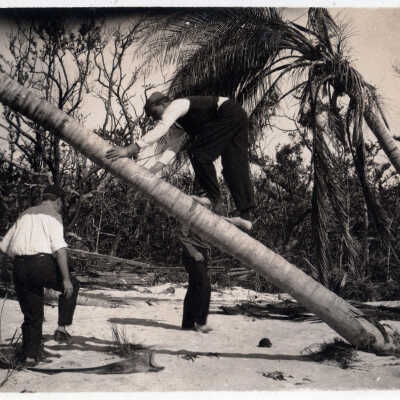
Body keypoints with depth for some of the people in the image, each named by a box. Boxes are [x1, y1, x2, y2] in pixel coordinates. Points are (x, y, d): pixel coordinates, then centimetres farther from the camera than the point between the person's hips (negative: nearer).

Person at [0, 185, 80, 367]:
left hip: (19, 268, 6)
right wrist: (66, 279, -14)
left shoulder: (25, 214, 22)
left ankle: (29, 354, 17)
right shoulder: (53, 215, 2)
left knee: (32, 314, 16)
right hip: (42, 263, -6)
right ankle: (61, 328, 9)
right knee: (72, 287, 18)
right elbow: (59, 247, -12)